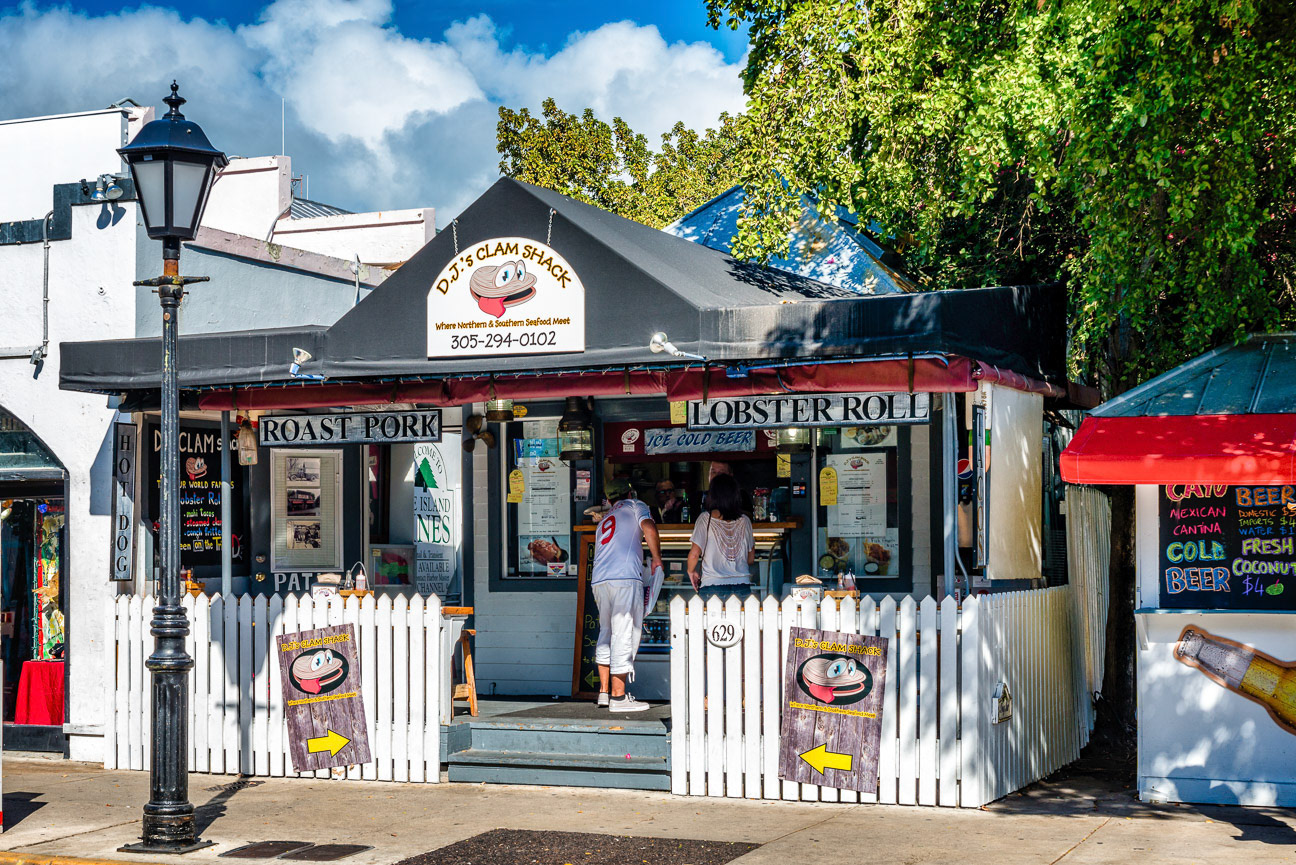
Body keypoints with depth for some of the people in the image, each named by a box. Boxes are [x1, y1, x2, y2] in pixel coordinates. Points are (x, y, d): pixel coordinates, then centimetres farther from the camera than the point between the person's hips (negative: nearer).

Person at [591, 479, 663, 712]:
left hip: (598, 580, 6)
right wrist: (656, 559, 0)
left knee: (606, 634, 16)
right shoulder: (635, 506, 13)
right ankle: (618, 696, -9)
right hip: (625, 578, -6)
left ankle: (604, 691, 18)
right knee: (624, 635, -7)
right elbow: (648, 527, -7)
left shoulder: (603, 521, 30)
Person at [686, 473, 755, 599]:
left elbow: (694, 554, -6)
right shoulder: (744, 521, 5)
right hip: (742, 587, 2)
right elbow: (751, 559, 12)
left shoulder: (706, 519, -4)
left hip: (712, 586, -2)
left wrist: (691, 571, 13)